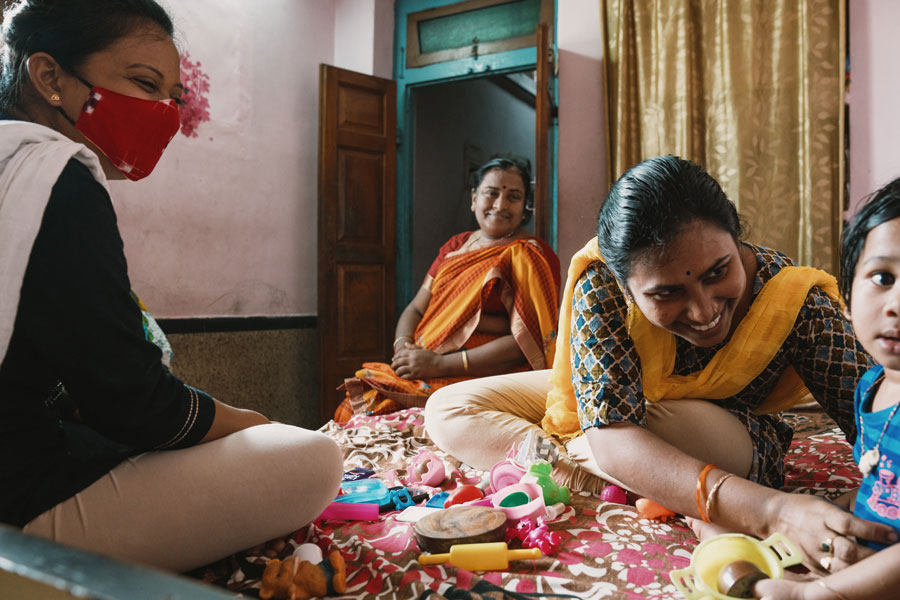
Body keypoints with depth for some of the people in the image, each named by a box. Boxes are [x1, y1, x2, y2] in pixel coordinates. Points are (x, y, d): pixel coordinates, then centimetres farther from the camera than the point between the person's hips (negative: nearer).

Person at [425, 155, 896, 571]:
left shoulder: (797, 301, -27)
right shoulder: (601, 286, -31)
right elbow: (610, 433, -41)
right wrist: (769, 510, -54)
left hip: (735, 440, -2)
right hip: (605, 402, 3)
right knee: (449, 410, -10)